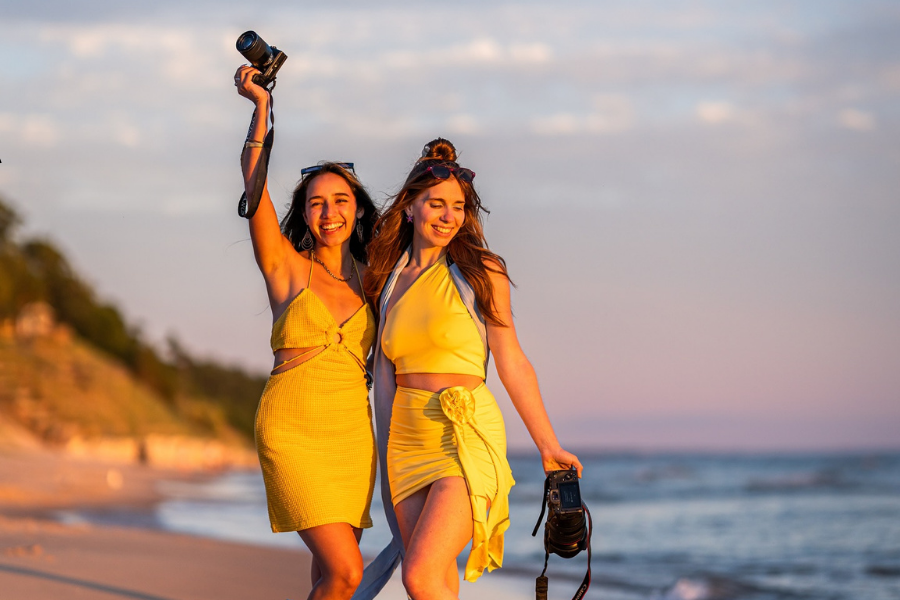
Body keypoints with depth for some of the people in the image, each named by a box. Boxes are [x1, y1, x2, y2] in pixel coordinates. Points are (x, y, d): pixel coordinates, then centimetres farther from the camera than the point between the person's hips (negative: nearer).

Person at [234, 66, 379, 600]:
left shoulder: (369, 278, 12)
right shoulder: (285, 265, 1)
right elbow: (254, 187, -13)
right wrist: (261, 107, -21)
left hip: (353, 433, 4)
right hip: (292, 430, -4)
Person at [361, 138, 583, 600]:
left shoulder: (481, 272, 0)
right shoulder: (389, 280, 12)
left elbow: (512, 363, 1)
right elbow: (385, 374, 12)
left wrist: (548, 446, 1)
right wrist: (386, 466, 9)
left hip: (466, 437, -5)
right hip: (407, 440, 5)